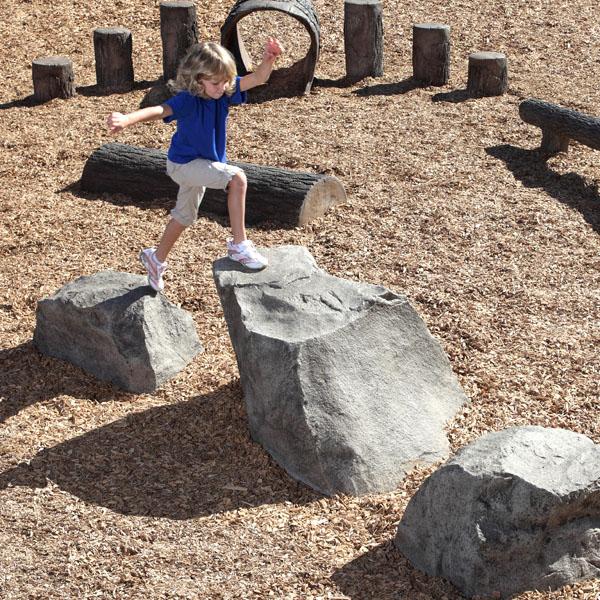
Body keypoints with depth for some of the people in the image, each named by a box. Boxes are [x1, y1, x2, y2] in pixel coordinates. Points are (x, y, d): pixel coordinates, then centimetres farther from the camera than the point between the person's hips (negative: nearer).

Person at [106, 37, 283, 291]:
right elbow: (159, 110, -46)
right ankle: (239, 245, -20)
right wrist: (127, 119, -64)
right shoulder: (188, 100, -29)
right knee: (237, 178, -27)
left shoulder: (224, 91, -12)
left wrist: (269, 59, -41)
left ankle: (156, 260, 48)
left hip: (201, 164, 8)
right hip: (184, 163, -8)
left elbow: (257, 79, -19)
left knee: (184, 216, 25)